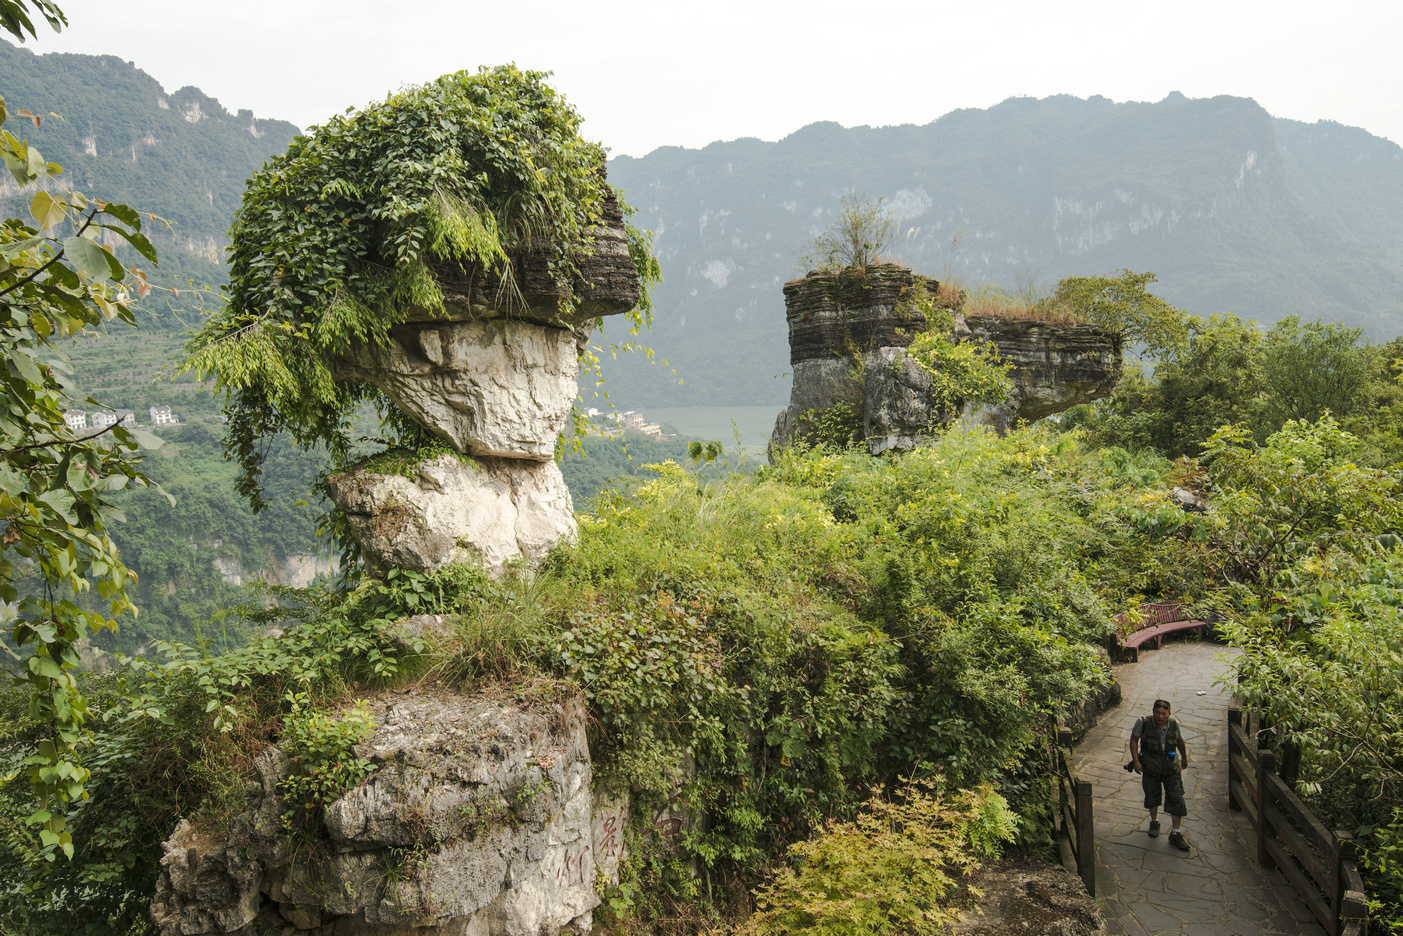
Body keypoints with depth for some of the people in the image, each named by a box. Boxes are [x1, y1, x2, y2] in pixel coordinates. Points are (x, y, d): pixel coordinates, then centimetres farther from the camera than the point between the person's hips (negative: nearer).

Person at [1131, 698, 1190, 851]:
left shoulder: (1174, 725, -12)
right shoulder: (1143, 723, -19)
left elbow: (1180, 741, 9)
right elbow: (1134, 739, -6)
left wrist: (1184, 758, 23)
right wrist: (1136, 761, -11)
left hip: (1172, 769, 1)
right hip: (1151, 770, -1)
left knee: (1176, 799, -5)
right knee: (1152, 797, 14)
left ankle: (1176, 833, 6)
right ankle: (1154, 822, 42)